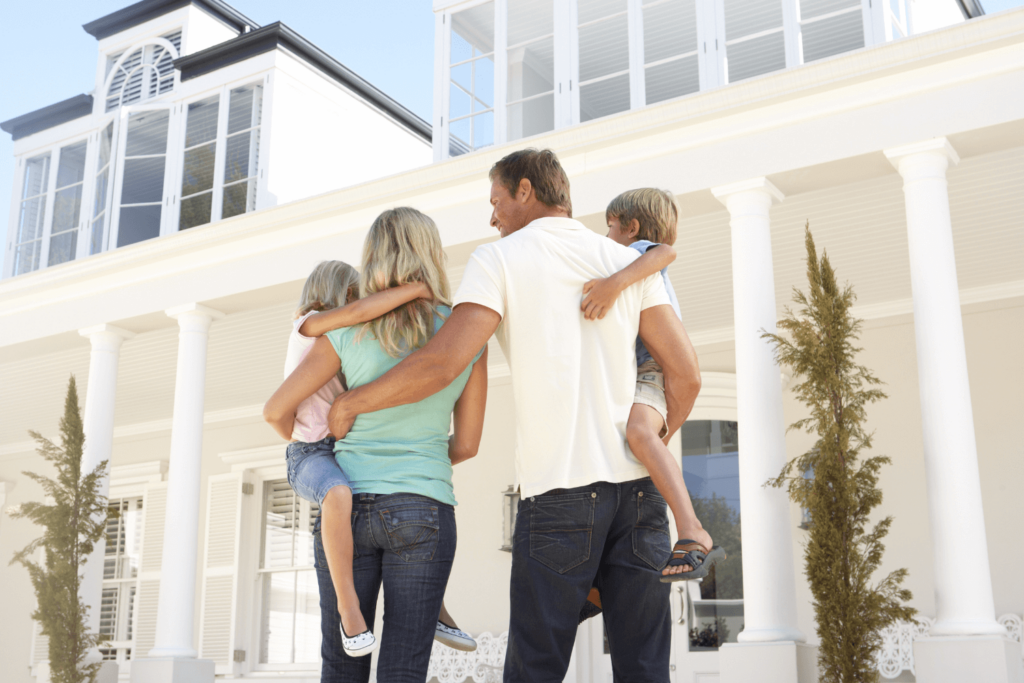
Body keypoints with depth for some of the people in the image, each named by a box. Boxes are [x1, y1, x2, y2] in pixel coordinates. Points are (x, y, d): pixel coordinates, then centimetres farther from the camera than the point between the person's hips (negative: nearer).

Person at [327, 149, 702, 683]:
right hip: (637, 486, 4)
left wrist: (351, 403, 2)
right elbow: (685, 374, 6)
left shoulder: (499, 260, 0)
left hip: (559, 488, -4)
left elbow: (443, 363, -12)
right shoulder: (628, 262, 12)